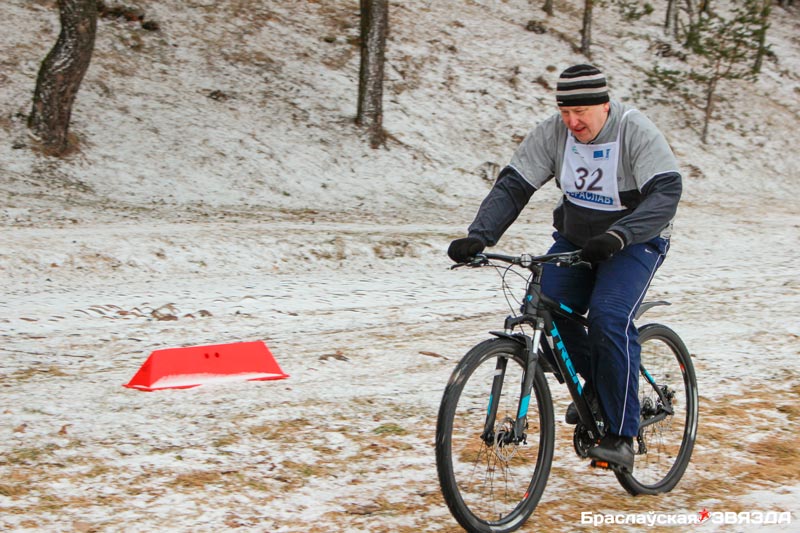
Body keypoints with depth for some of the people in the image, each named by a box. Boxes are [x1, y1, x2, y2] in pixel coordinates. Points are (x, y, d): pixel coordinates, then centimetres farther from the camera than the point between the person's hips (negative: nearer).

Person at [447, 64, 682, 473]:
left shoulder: (637, 133, -22)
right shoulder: (552, 134, -10)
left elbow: (666, 193, -31)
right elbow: (512, 186, -13)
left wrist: (617, 236, -47)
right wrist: (478, 236, -29)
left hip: (635, 241, -5)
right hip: (575, 239, 5)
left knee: (609, 317, -26)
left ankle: (621, 436, -16)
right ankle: (597, 382, 13)